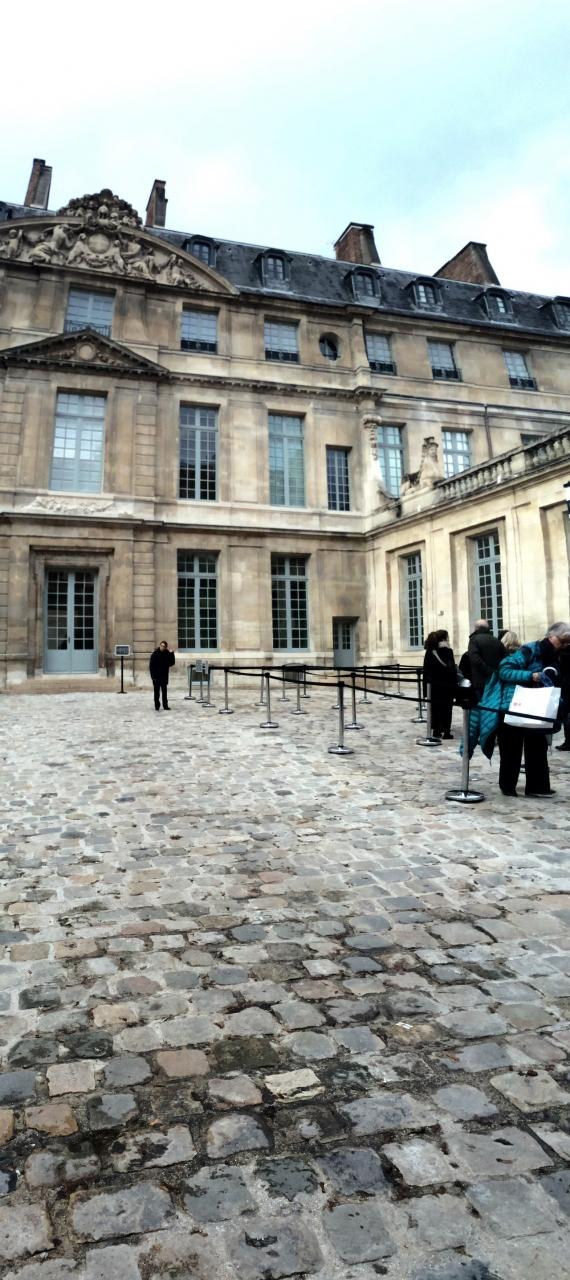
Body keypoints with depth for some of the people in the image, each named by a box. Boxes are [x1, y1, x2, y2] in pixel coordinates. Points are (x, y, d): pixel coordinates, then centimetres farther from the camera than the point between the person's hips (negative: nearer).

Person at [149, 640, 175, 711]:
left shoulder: (167, 654, 1)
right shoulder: (155, 654, -6)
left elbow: (172, 663, -5)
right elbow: (151, 666, -7)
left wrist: (171, 654, -13)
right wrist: (153, 676, -13)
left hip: (164, 676, 2)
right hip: (156, 677, -2)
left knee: (164, 692, 7)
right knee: (157, 692, 5)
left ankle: (165, 705, 13)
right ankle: (157, 706, 12)